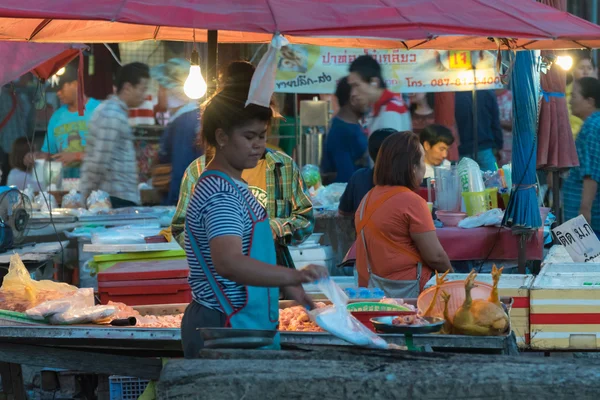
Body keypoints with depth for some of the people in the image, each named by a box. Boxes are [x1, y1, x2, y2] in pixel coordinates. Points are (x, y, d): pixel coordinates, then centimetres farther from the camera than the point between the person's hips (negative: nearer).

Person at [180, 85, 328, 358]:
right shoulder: (220, 194, -17)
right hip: (224, 327, -10)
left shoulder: (234, 187, 17)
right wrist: (293, 276, -43)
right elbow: (228, 262, -33)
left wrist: (290, 288, 19)